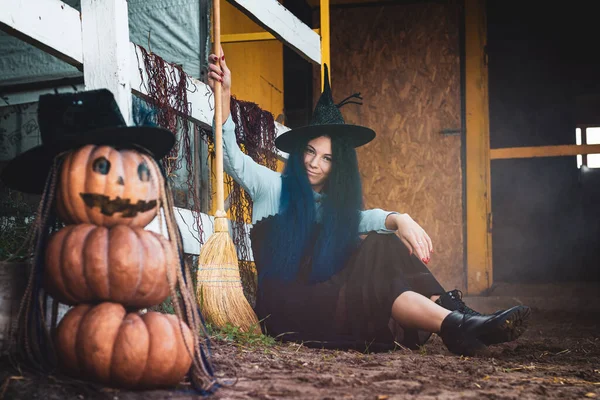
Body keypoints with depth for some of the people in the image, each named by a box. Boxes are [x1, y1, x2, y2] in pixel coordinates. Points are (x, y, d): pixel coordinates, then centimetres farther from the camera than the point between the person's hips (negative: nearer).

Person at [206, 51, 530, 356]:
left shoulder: (335, 203, 17)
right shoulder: (273, 187, 5)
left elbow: (363, 218, -3)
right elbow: (234, 161, -11)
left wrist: (398, 219, -27)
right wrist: (224, 97, -25)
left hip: (319, 296, 5)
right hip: (285, 306, -5)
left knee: (379, 246, -17)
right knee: (375, 285, -29)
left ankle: (451, 311, -33)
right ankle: (457, 326, -46)